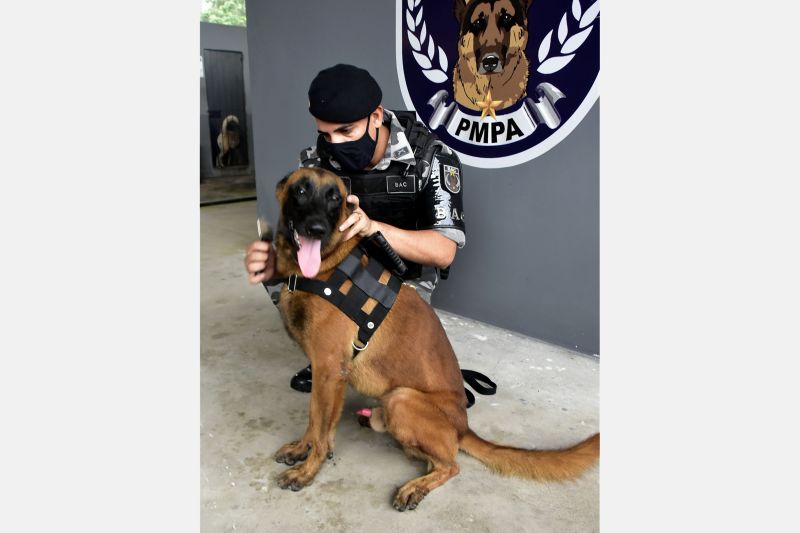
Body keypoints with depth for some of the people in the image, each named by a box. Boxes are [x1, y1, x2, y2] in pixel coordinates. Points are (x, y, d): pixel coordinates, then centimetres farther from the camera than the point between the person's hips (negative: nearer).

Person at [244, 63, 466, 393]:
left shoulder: (431, 158, -25)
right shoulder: (317, 162, -15)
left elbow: (444, 251, -30)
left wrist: (373, 227, -47)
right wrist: (275, 259, -39)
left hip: (407, 271, -3)